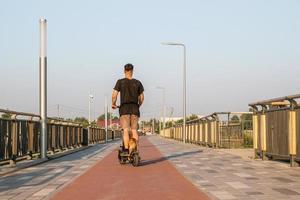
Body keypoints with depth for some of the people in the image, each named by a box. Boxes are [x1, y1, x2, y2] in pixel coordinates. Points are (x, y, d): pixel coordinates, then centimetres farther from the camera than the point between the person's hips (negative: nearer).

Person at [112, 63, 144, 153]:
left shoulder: (120, 82, 1)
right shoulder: (138, 83, 9)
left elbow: (114, 95, -5)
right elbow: (141, 97, 13)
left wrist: (113, 104, 13)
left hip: (124, 108, -2)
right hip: (135, 108, 2)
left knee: (125, 130, -4)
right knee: (134, 130, 7)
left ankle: (126, 150, -14)